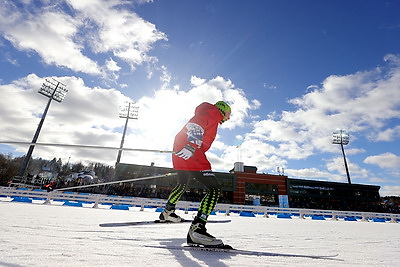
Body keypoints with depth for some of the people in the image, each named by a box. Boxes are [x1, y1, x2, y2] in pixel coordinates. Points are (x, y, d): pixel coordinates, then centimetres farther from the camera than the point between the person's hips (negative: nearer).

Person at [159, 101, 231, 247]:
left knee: (182, 185, 31)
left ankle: (167, 212, 47)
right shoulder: (213, 111, 2)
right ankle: (197, 228, -22)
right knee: (215, 188, -14)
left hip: (180, 154, 11)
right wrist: (191, 145, -31)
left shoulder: (211, 118, 32)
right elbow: (195, 126, -18)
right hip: (190, 154, -11)